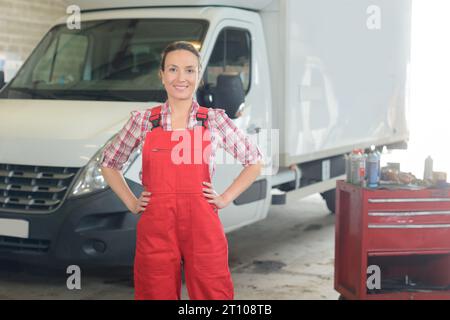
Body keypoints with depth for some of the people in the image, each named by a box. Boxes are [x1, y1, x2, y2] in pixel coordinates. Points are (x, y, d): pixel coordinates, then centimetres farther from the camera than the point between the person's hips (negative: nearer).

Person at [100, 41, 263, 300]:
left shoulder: (215, 120, 3)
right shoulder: (143, 120, 5)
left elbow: (255, 161, 11)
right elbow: (109, 164, 16)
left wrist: (225, 199, 2)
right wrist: (132, 203, 5)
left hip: (203, 228, 0)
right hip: (156, 229, 1)